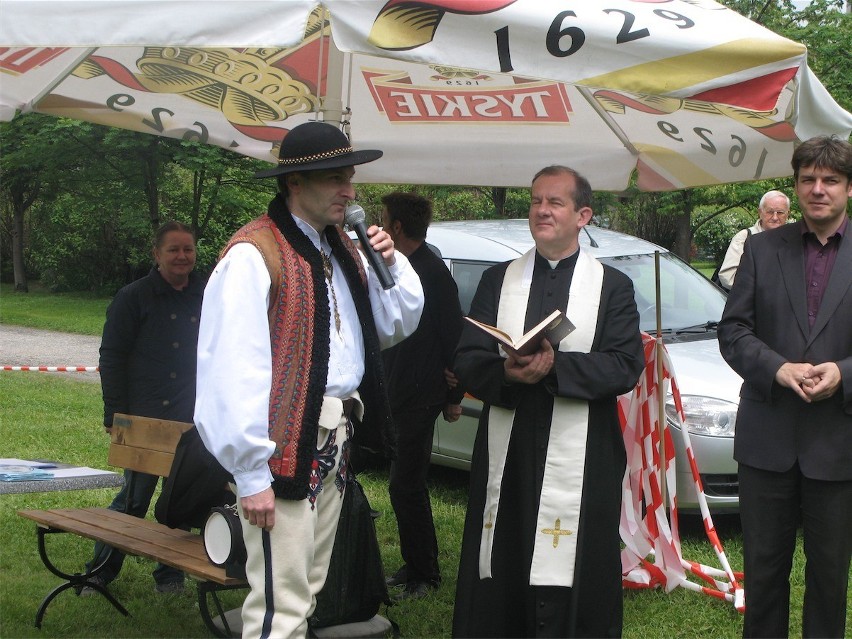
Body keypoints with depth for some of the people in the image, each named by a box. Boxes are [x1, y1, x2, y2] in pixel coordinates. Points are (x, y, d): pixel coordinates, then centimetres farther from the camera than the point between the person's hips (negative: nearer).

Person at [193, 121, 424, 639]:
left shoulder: (344, 250, 13)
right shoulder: (254, 255, -15)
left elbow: (399, 324, 20)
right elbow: (235, 372, -19)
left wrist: (393, 264, 2)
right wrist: (252, 474, -19)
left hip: (335, 441, 9)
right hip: (287, 445, -9)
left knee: (306, 593, 18)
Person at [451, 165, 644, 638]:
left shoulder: (612, 287, 7)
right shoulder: (497, 280, 13)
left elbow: (626, 366, -6)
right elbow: (466, 361, 5)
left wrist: (557, 365, -19)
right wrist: (506, 372, -16)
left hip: (578, 462, -2)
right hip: (507, 455, 2)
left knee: (572, 595, -1)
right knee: (498, 589, 3)